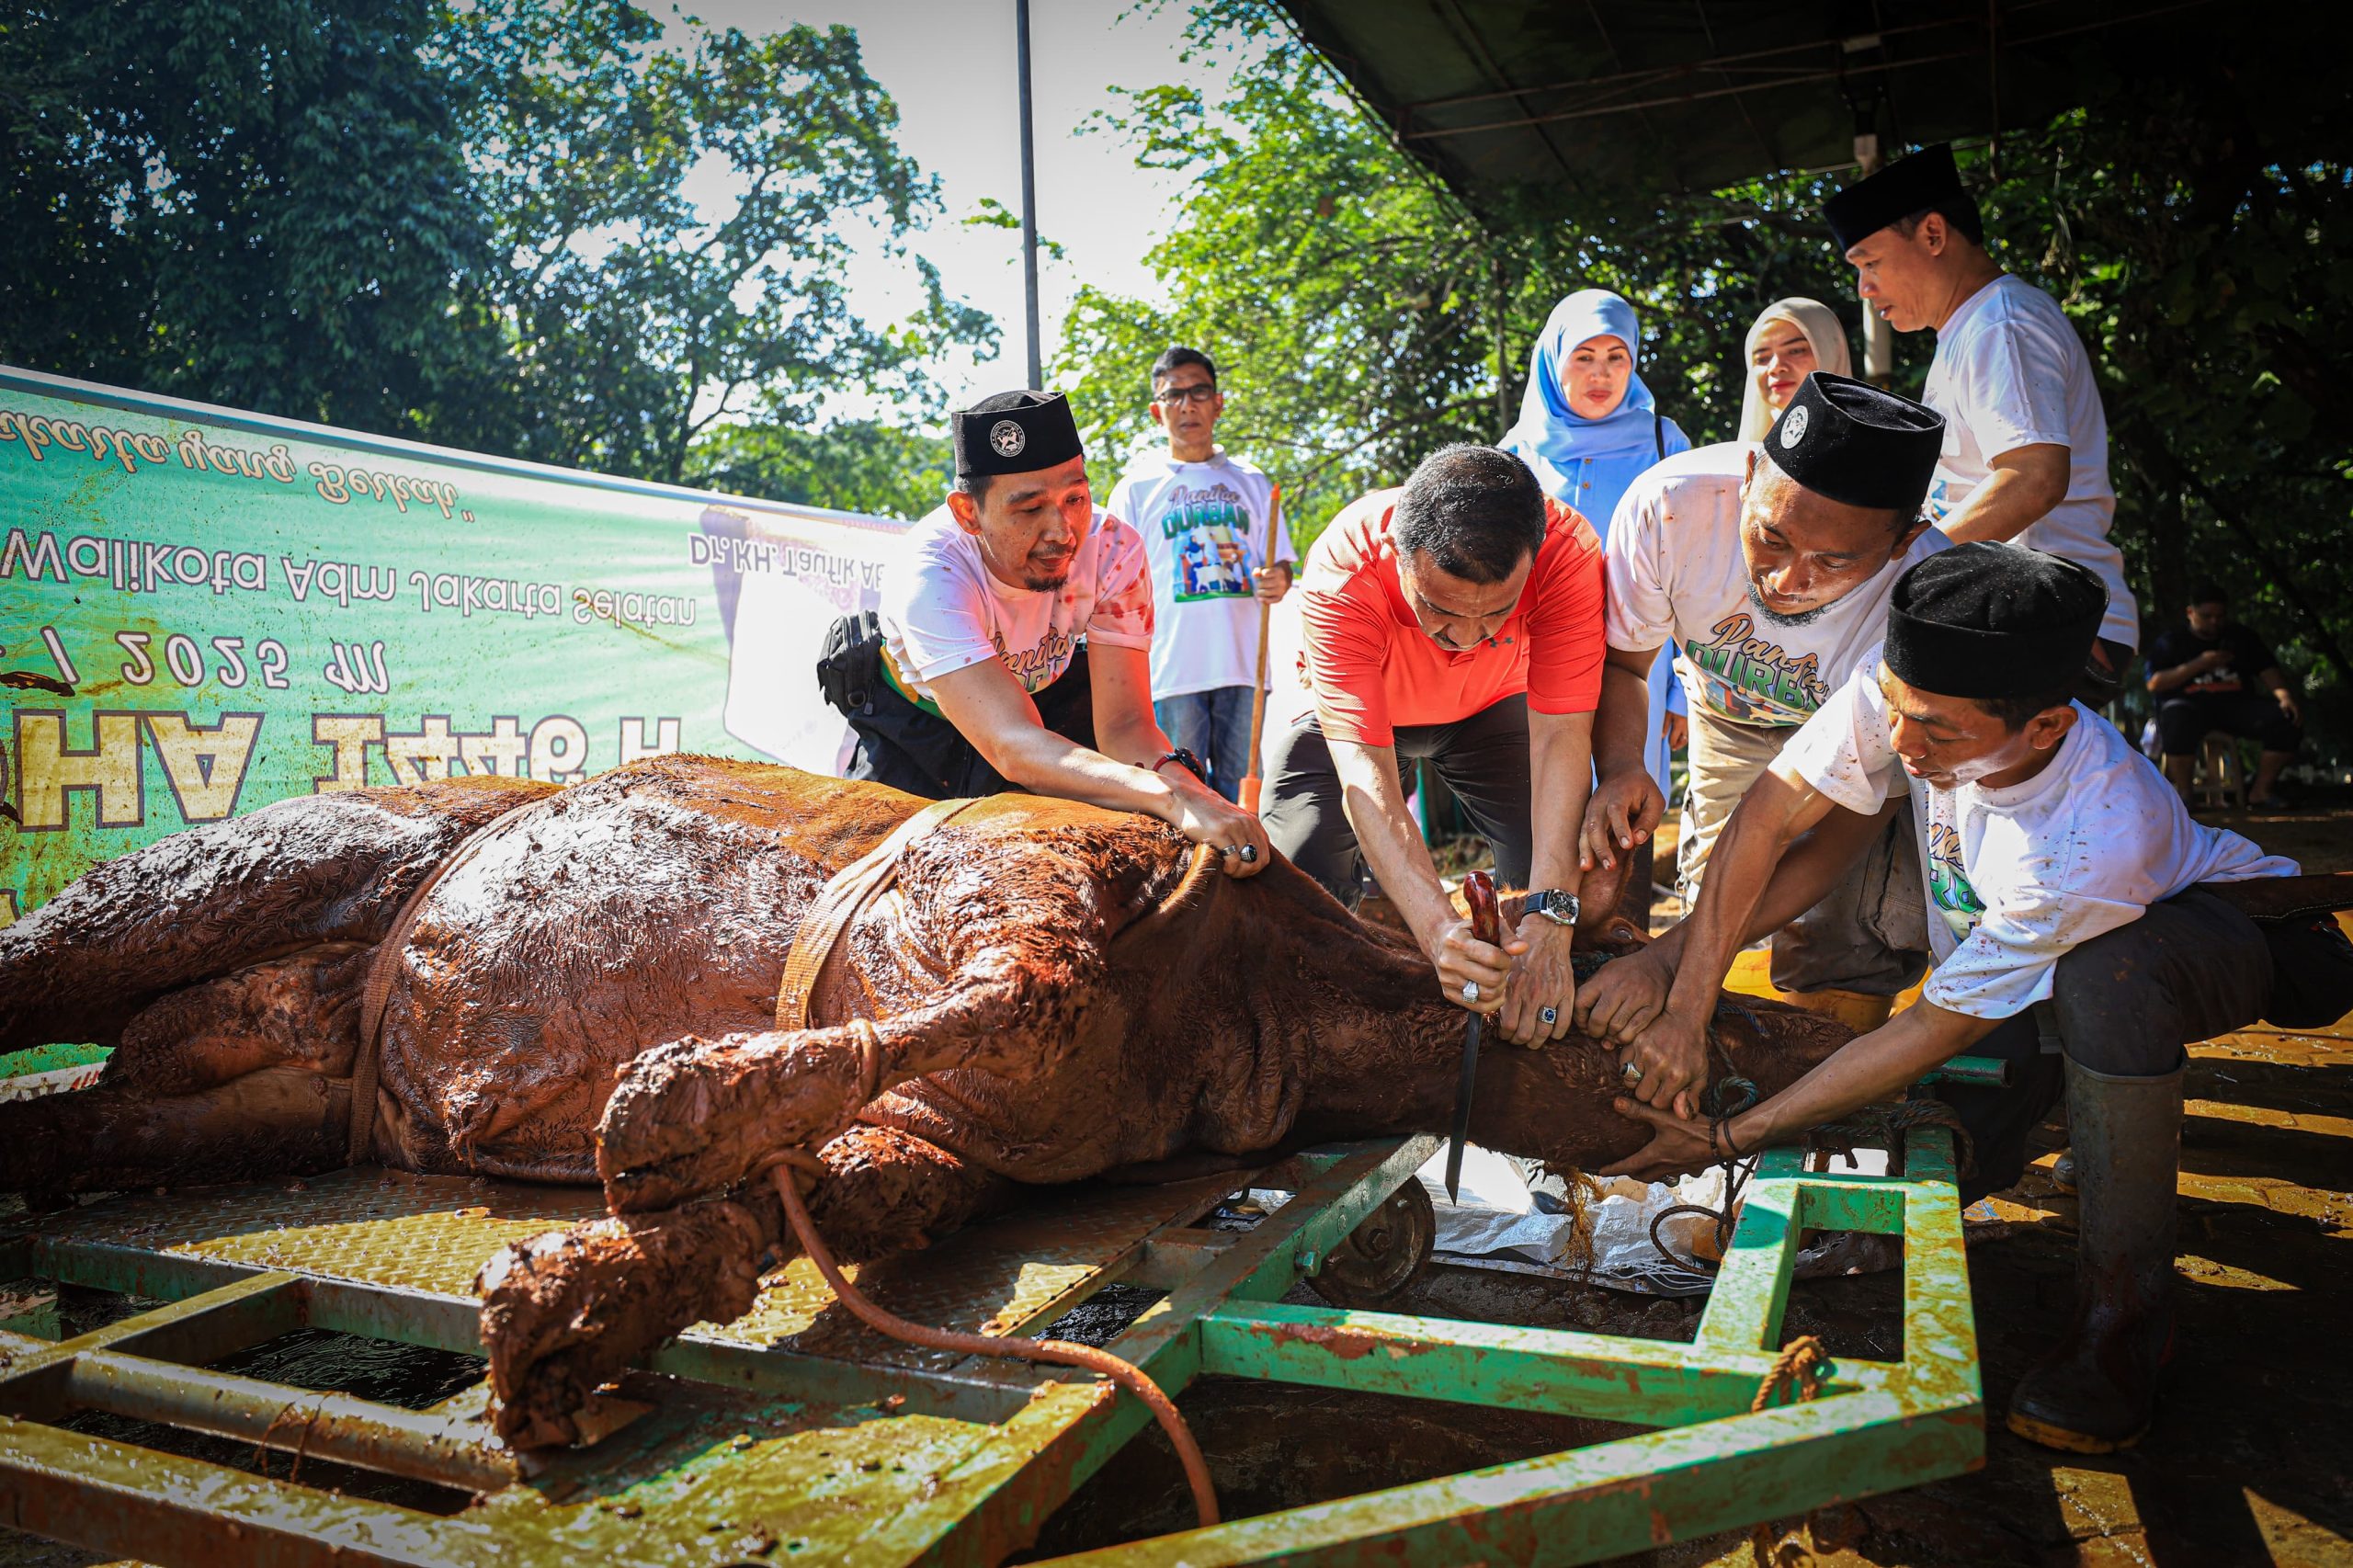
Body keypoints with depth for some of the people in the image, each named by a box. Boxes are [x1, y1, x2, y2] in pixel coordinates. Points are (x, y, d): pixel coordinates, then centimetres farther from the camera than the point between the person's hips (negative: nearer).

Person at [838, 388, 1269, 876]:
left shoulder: (1113, 548, -28)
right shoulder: (929, 573, -39)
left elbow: (1123, 724, -29)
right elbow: (1014, 745, -49)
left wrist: (1181, 781, -53)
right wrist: (1171, 798, -64)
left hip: (1047, 697, 2)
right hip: (916, 720, -1)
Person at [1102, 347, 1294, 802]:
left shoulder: (1251, 483, 14)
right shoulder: (1136, 488, 8)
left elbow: (1281, 565, 14)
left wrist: (1278, 581, -11)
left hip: (1244, 668, 2)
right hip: (1171, 675, -2)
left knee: (1243, 798, 5)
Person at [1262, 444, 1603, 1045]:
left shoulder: (1567, 553, -36)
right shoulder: (1341, 574, -41)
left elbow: (1560, 738, -37)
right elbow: (1364, 769, -46)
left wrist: (1550, 916, -49)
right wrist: (1437, 928, -60)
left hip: (1491, 705, 2)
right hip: (1352, 706, -1)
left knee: (1570, 874, -14)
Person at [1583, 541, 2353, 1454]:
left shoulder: (2094, 844, -42)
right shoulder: (1913, 685, -32)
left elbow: (1934, 1028, -33)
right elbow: (1768, 821, -24)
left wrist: (1726, 1138, -30)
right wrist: (1686, 997, -33)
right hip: (2015, 964, 5)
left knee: (2104, 974, -41)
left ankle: (2124, 1311, -23)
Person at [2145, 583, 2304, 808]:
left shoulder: (2242, 637, 20)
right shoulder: (2171, 642, 8)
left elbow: (2268, 672, 11)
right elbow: (2154, 684, -5)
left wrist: (2285, 695, -11)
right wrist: (2199, 665, -12)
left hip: (2236, 703, 4)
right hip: (2191, 704, -4)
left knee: (2287, 720, -23)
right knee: (2178, 720, -41)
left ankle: (2261, 791, -9)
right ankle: (2184, 793, -25)